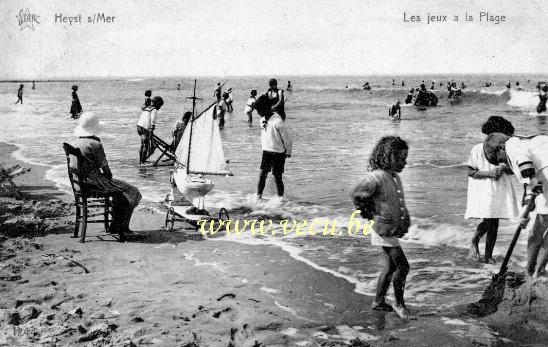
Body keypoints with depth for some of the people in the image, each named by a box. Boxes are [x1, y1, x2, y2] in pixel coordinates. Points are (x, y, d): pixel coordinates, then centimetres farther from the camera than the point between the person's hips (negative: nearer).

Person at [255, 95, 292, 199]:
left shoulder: (277, 122, -22)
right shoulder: (262, 119, 3)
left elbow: (287, 138, -14)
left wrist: (288, 152, -4)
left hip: (278, 153, -6)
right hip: (266, 152, 6)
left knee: (277, 177, 1)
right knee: (262, 174, -4)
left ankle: (280, 198, 14)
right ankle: (259, 196, 0)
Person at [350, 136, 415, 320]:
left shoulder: (395, 177, 8)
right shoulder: (376, 177, -20)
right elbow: (355, 193, -26)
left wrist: (405, 219, 12)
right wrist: (369, 213, -15)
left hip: (395, 227, 9)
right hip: (384, 228, -9)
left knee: (391, 266, 15)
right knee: (403, 266, -6)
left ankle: (379, 302, 28)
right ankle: (399, 305, 10)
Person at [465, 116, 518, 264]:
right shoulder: (478, 149, -6)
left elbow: (513, 170, 12)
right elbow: (471, 172, -6)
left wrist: (504, 168, -11)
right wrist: (489, 173, -18)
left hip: (500, 191, 4)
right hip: (483, 191, -4)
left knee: (494, 223, 5)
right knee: (487, 221, -17)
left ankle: (488, 254, 18)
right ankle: (474, 242, 12)